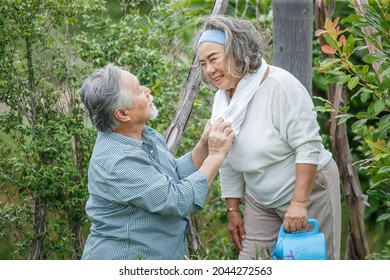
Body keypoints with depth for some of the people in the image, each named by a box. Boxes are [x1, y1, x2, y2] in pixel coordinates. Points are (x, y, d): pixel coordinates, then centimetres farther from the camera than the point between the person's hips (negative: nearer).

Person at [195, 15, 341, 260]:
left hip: (308, 189, -7)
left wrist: (298, 203, -26)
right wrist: (233, 210, 13)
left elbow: (308, 146, -24)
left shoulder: (279, 85, -21)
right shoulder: (222, 97, 2)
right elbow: (228, 163, 12)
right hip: (260, 201, 7)